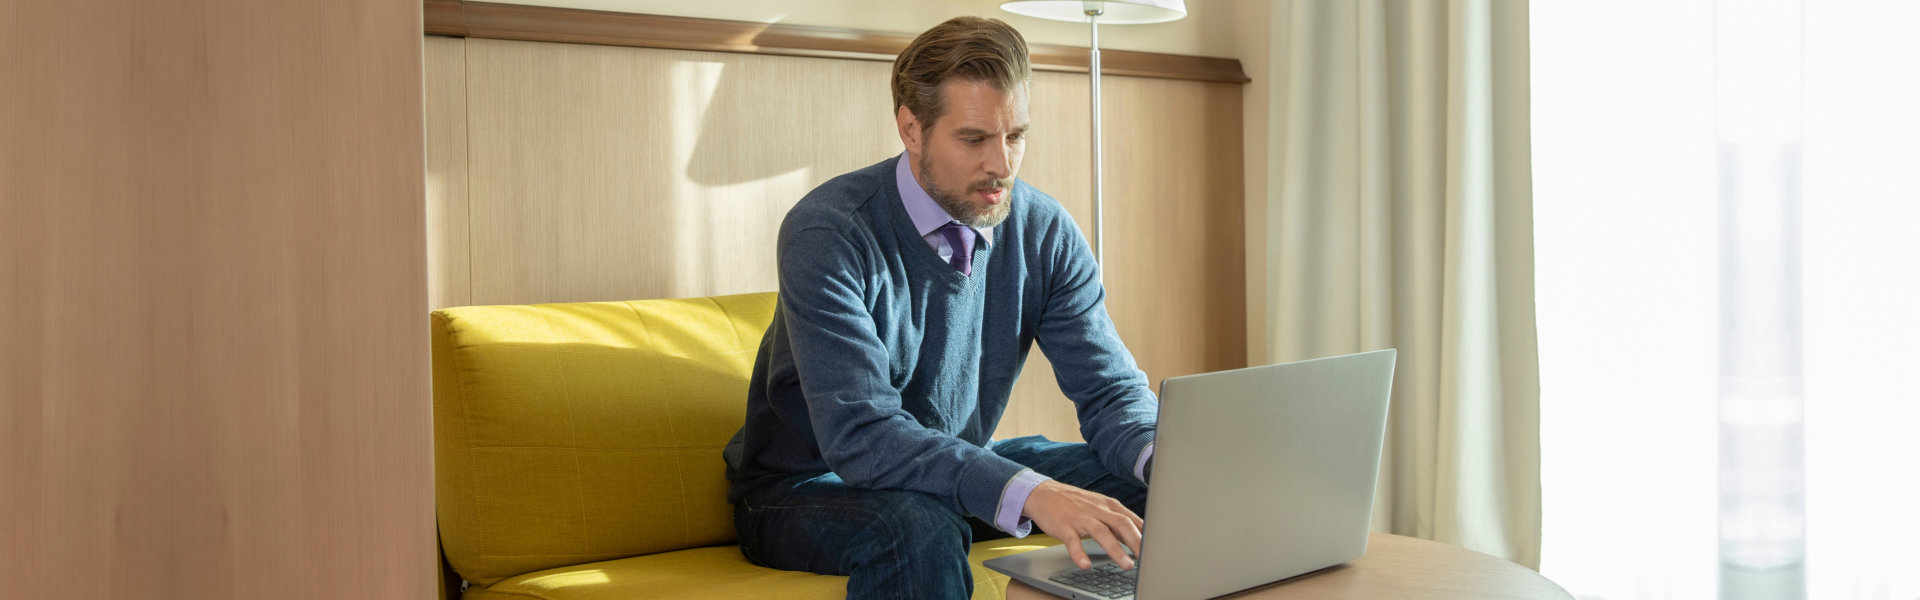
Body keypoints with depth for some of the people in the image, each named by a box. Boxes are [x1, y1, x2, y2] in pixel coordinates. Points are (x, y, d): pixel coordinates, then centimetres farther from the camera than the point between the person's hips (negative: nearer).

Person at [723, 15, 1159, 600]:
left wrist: (1163, 459, -31)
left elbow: (1110, 387, -7)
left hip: (963, 468, 6)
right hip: (805, 486, -5)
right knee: (918, 531, -38)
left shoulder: (1044, 232, -7)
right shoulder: (825, 233, -24)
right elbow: (860, 434, -33)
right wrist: (1028, 492, -47)